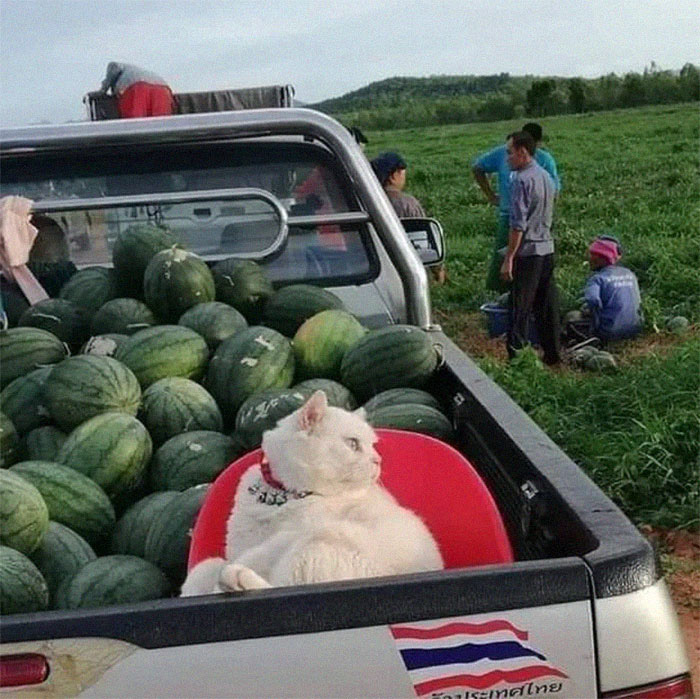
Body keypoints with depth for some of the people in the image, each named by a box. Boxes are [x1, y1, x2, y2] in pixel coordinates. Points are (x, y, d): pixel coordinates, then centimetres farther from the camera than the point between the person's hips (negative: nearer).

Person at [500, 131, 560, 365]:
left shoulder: (522, 180, -14)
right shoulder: (546, 177, 12)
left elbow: (518, 224, -18)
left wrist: (508, 258, -16)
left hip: (528, 251, -8)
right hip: (547, 249, 8)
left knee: (520, 307, -3)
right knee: (547, 304, 13)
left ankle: (516, 356, -2)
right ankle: (552, 353, 19)